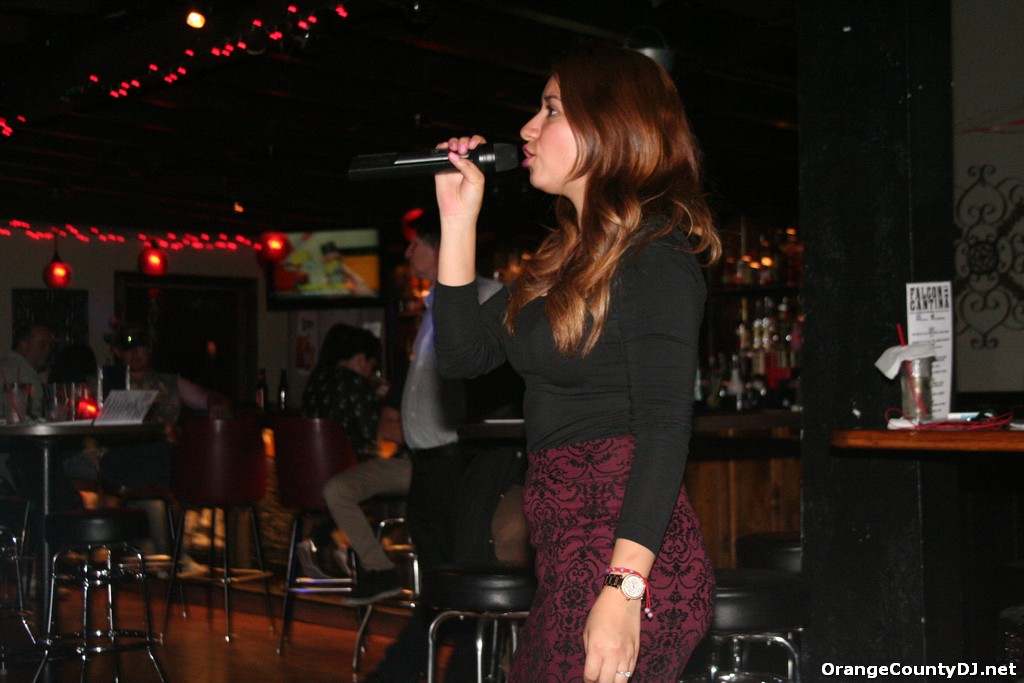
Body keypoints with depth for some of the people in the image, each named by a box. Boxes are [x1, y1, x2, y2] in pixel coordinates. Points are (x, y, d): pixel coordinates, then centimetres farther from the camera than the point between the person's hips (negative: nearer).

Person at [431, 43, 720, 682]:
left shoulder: (655, 254, -11)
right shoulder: (568, 256, 17)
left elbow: (663, 430, -19)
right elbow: (464, 353, 14)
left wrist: (623, 588, -25)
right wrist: (458, 218, 11)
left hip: (627, 551, -9)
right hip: (570, 552, 9)